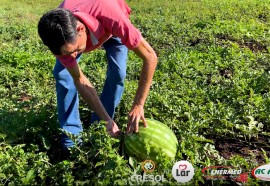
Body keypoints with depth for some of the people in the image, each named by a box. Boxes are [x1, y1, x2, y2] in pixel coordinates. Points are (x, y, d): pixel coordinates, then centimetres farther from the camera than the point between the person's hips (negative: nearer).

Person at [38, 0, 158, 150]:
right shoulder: (61, 38, -37)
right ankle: (72, 136, -5)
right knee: (61, 73, -17)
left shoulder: (110, 16, -48)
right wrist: (107, 119, -31)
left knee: (118, 72, -22)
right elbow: (79, 80, -27)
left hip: (109, 29, -1)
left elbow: (150, 57, -42)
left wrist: (138, 106, -44)